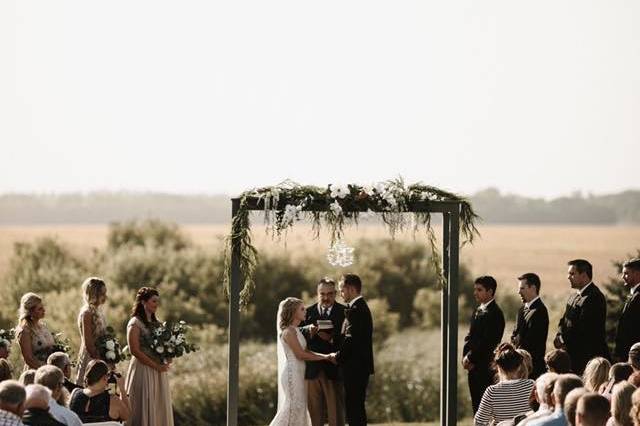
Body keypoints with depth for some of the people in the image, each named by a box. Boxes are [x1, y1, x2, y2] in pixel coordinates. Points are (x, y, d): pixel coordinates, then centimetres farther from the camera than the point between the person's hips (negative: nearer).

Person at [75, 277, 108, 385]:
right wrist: (98, 359, -16)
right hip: (90, 358, -9)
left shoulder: (97, 310, 12)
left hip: (98, 357, 9)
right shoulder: (87, 313, -14)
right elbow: (88, 343, -18)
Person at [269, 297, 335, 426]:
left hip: (297, 373, 10)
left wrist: (327, 356, -2)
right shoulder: (289, 331, -14)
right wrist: (325, 357, -12)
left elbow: (306, 351, 10)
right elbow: (300, 355, -17)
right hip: (292, 373, -10)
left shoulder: (295, 330, 16)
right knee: (293, 406, -9)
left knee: (299, 407, 10)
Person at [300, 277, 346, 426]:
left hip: (333, 369, -3)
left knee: (336, 412, -3)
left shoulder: (343, 312, 3)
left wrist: (332, 338, -21)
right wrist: (309, 331, -18)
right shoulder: (308, 312, 11)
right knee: (315, 412, 6)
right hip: (312, 369, 3)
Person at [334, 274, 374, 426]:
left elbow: (351, 339, -20)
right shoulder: (362, 306, 16)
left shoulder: (355, 309, -16)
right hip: (361, 367, 10)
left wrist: (338, 357, -7)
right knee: (357, 409, 14)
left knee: (354, 408, -8)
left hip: (355, 368, -10)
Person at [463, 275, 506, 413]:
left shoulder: (494, 313, -13)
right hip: (474, 366, 9)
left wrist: (471, 358, -12)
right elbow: (470, 336, 15)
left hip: (486, 367, -9)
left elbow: (487, 341, -18)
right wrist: (466, 356, -1)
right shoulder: (478, 311, 16)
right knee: (476, 404, 10)